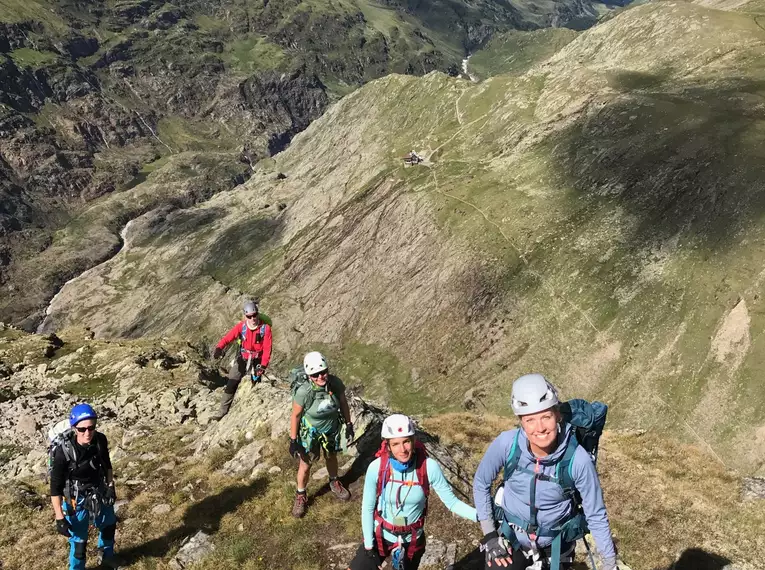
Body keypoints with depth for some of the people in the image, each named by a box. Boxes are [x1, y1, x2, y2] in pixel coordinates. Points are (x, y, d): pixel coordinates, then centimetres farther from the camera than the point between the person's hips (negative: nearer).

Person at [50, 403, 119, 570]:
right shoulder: (64, 452, -31)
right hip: (77, 500, -5)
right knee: (78, 540, 5)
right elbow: (55, 487, -21)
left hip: (99, 493, 6)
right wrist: (59, 517, -20)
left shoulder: (100, 440, -19)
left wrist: (110, 485, 6)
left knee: (109, 525, 26)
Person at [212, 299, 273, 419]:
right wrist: (219, 349, -38)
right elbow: (227, 338, -19)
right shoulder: (241, 326, -11)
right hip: (242, 359, 1)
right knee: (231, 384, -4)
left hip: (257, 361, -1)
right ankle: (223, 410, 4)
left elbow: (267, 349, -13)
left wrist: (263, 366, -16)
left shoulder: (265, 328, -16)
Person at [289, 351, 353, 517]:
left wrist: (349, 425, 3)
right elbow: (295, 416, -19)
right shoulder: (304, 392, -34)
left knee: (331, 456, 27)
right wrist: (293, 441, -12)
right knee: (305, 465, 12)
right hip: (310, 432, -3)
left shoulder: (336, 383, -26)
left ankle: (334, 483, 56)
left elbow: (343, 403, -6)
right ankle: (301, 496, 40)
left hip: (332, 429, 3)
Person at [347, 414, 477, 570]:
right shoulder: (376, 468, -22)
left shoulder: (429, 467, -22)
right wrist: (368, 544, -7)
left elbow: (451, 502, -15)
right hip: (380, 535, 0)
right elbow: (367, 508, -9)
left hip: (412, 539, 0)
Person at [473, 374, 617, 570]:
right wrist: (489, 535, -7)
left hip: (554, 545, 0)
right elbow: (481, 484, -7)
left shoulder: (578, 459, -27)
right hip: (511, 538, 0)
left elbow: (596, 516, -12)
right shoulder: (506, 443, -25)